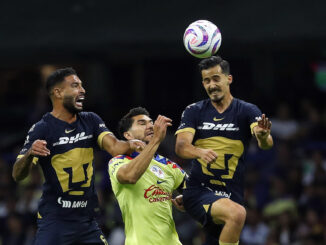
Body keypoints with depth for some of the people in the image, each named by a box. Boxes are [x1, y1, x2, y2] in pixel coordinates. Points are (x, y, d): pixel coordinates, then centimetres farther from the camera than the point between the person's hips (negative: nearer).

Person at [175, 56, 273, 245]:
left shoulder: (248, 111, 3)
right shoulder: (194, 112, 5)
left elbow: (266, 144, -14)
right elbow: (181, 146, -10)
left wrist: (263, 136, -40)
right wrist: (200, 152, -33)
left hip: (231, 196, 2)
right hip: (198, 192, -2)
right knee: (237, 213, -31)